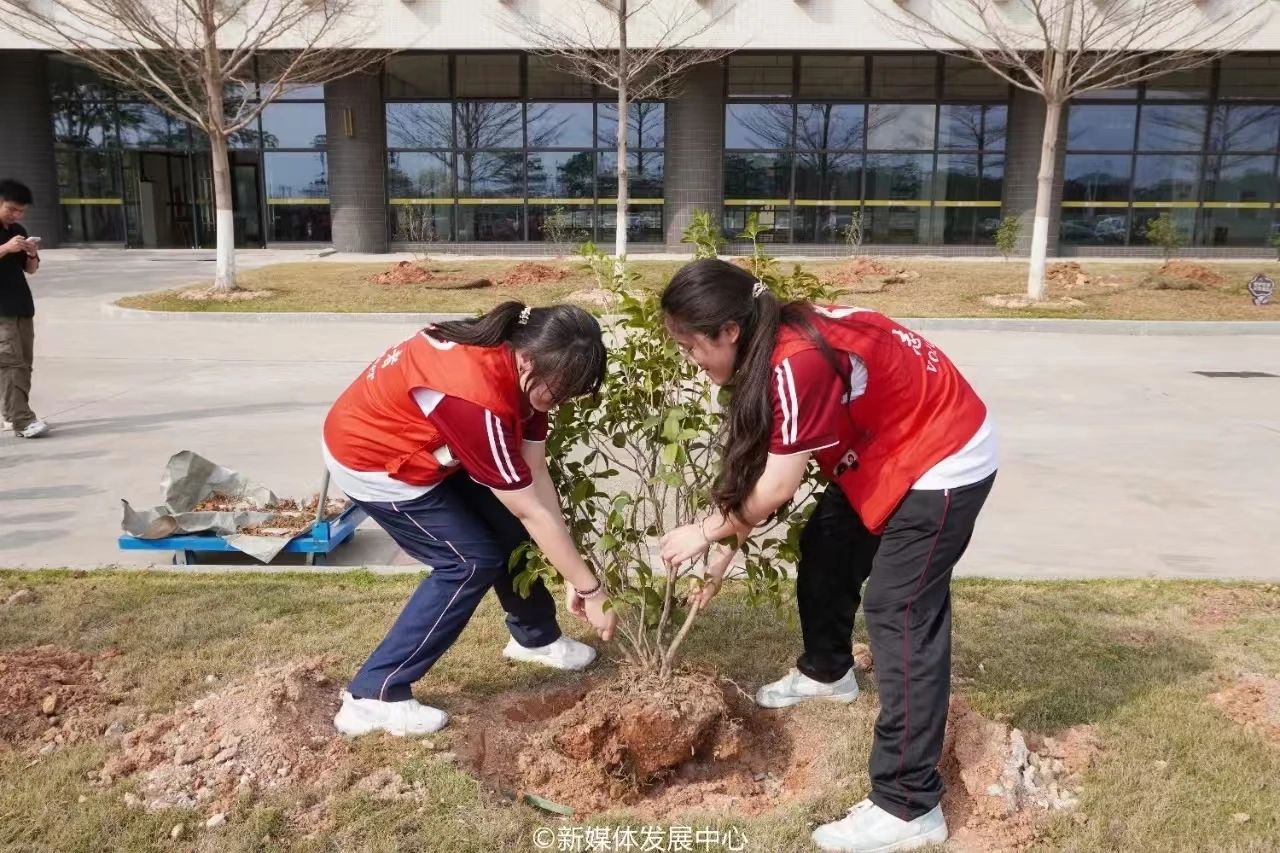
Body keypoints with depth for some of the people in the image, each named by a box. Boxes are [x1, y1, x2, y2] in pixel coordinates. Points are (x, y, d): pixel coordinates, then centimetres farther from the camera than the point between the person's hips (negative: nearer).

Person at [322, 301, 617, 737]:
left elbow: (535, 477, -10)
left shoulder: (518, 364, -13)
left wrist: (572, 575, -9)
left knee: (508, 527, 8)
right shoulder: (478, 399, -39)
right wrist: (590, 589, -21)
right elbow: (531, 511, -31)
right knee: (472, 560, -9)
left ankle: (535, 636, 32)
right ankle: (373, 696, -3)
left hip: (424, 446, 9)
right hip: (371, 457, -8)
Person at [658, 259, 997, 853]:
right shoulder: (779, 343, -2)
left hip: (942, 461, -10)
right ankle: (826, 673, 46)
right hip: (887, 451, 10)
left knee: (900, 614, -9)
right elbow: (757, 468, 4)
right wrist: (726, 548, 7)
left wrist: (706, 532, -9)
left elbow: (777, 486, -24)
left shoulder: (798, 362, -32)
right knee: (824, 551, 20)